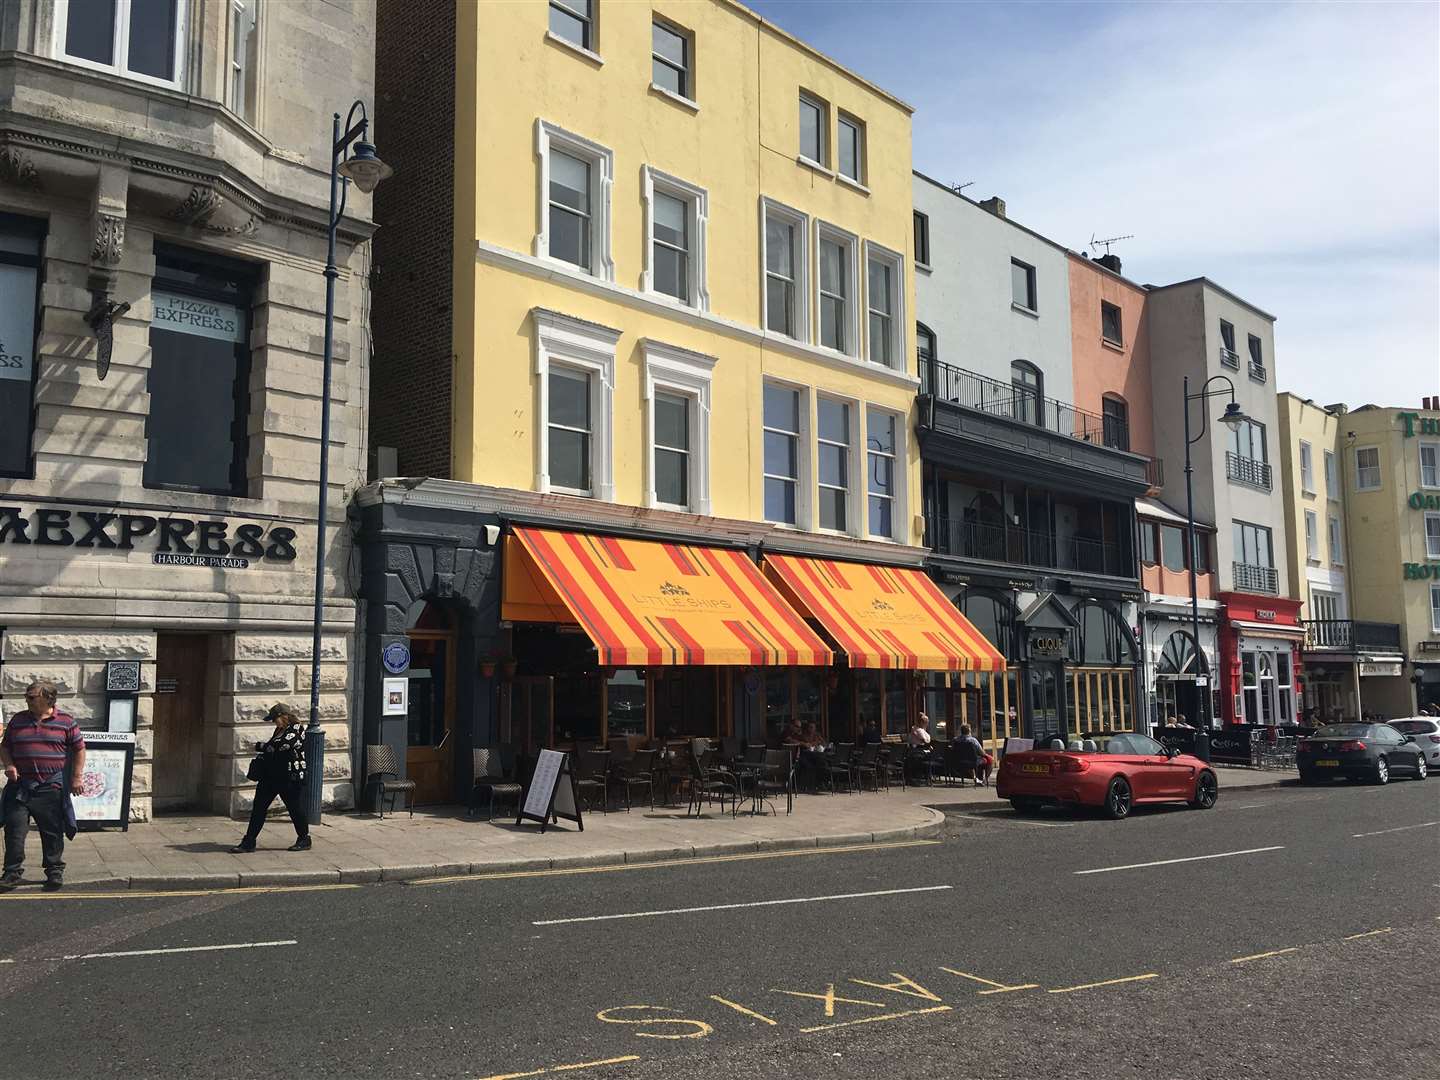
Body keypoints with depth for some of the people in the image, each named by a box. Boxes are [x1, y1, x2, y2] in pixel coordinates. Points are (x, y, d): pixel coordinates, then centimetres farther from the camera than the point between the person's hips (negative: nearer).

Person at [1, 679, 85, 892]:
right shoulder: (18, 720, 8)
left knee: (52, 832, 5)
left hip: (51, 787, -2)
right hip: (19, 785, 2)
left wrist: (77, 777, -2)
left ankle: (55, 871, 17)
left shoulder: (65, 721, 0)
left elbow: (79, 749, 4)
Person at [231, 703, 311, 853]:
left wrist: (259, 746, -9)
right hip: (272, 775, 9)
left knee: (295, 808, 3)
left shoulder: (297, 730, -14)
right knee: (258, 807, 4)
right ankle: (249, 842, 8)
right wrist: (263, 754, 5)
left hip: (292, 778, -9)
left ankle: (304, 840, 20)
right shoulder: (280, 730, 13)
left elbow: (277, 746, -23)